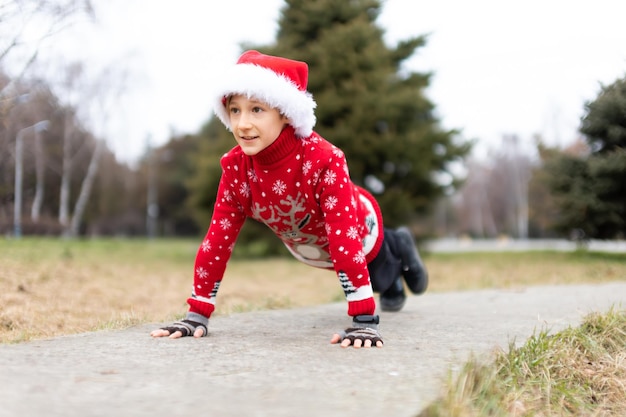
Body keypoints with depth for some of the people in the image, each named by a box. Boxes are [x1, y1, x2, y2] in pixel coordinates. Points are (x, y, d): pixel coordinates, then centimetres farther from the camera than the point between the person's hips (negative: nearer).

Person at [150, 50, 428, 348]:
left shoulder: (324, 159, -45)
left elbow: (346, 238, -48)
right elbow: (218, 237, -26)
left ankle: (400, 250, 61)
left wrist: (365, 321, -50)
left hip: (358, 229, -4)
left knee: (379, 277, 28)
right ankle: (393, 282, 65)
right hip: (306, 248, 4)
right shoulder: (235, 166, -32)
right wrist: (196, 315, -28)